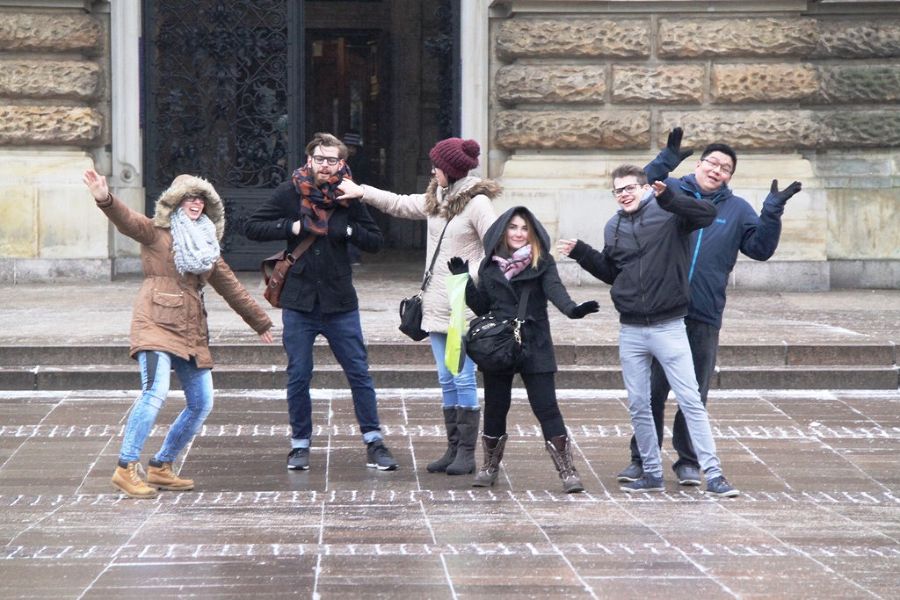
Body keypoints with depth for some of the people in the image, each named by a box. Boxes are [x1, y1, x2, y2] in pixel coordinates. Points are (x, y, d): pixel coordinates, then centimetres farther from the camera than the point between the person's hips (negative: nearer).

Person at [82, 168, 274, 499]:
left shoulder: (207, 245, 23)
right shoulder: (156, 233, 4)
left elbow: (231, 287, 30)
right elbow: (127, 221, -15)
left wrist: (261, 322, 34)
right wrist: (105, 199, -37)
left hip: (192, 331, 7)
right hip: (156, 322, -7)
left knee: (202, 403, 5)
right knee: (155, 391, -24)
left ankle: (161, 467, 18)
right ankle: (126, 468, -20)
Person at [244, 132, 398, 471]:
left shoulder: (348, 198, 2)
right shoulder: (289, 193, -1)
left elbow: (375, 242, 7)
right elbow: (252, 227, -1)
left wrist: (348, 231, -11)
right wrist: (291, 227, -13)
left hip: (340, 302, 1)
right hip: (298, 301, 0)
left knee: (359, 373, 2)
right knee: (298, 377, 4)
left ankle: (374, 443, 9)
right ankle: (300, 444, 16)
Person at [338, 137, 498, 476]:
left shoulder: (477, 203, -11)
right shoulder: (435, 198, 12)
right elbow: (400, 205, 26)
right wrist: (363, 193, 19)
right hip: (437, 305, 8)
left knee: (464, 379, -4)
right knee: (447, 380, 10)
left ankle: (467, 453, 0)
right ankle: (453, 448, 14)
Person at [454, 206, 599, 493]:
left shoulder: (542, 263, 0)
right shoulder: (490, 265, 9)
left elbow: (555, 289, -18)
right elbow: (481, 307, 12)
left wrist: (572, 309, -38)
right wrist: (464, 280, -1)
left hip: (535, 348, -3)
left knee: (546, 409, -6)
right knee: (495, 408, 11)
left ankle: (567, 471, -4)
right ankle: (490, 467, 28)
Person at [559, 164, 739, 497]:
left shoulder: (667, 216, -7)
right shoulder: (613, 228, 10)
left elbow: (707, 214, -24)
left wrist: (668, 198, -34)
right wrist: (581, 253, 11)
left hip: (668, 327, -5)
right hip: (630, 331, 5)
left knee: (691, 401, -6)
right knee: (638, 407, 9)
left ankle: (713, 474, -5)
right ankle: (652, 473, 20)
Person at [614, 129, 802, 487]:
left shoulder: (737, 210, 11)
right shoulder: (671, 191, 6)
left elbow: (761, 248, 4)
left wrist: (772, 212, -7)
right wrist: (665, 161, -16)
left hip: (704, 319, 1)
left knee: (694, 395, 8)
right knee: (651, 391, 4)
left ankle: (688, 461, 19)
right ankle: (642, 459, 13)